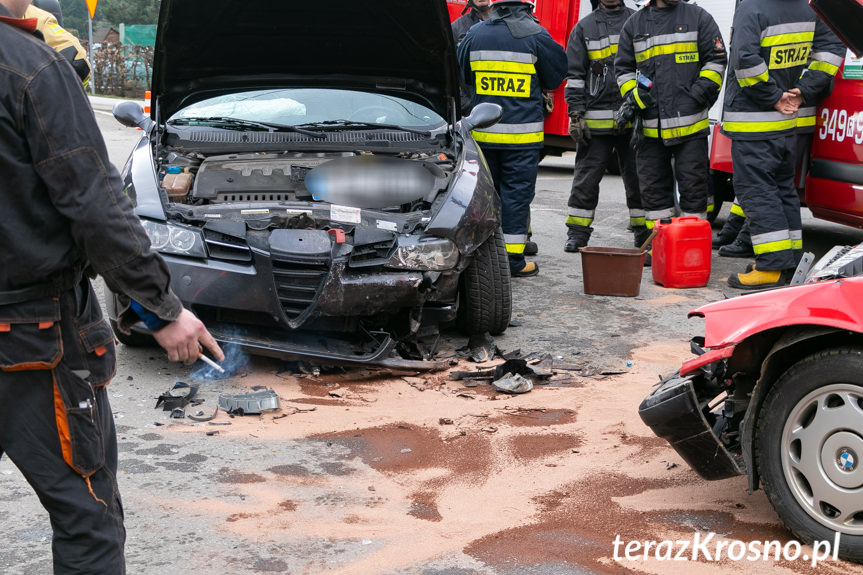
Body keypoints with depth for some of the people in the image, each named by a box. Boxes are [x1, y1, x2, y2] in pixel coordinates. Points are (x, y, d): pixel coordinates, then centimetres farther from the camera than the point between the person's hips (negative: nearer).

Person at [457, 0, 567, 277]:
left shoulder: (476, 34, 5)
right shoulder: (536, 35, -6)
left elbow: (462, 75, 17)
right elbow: (555, 77, 5)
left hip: (483, 132, 3)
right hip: (521, 133, -3)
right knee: (517, 193, 1)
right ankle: (513, 260, 3)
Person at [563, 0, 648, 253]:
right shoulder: (585, 28, 8)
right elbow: (574, 74, 5)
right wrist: (576, 115, -4)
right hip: (597, 120, -1)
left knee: (637, 177, 5)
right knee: (587, 177, 2)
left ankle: (644, 233, 14)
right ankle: (577, 232, 11)